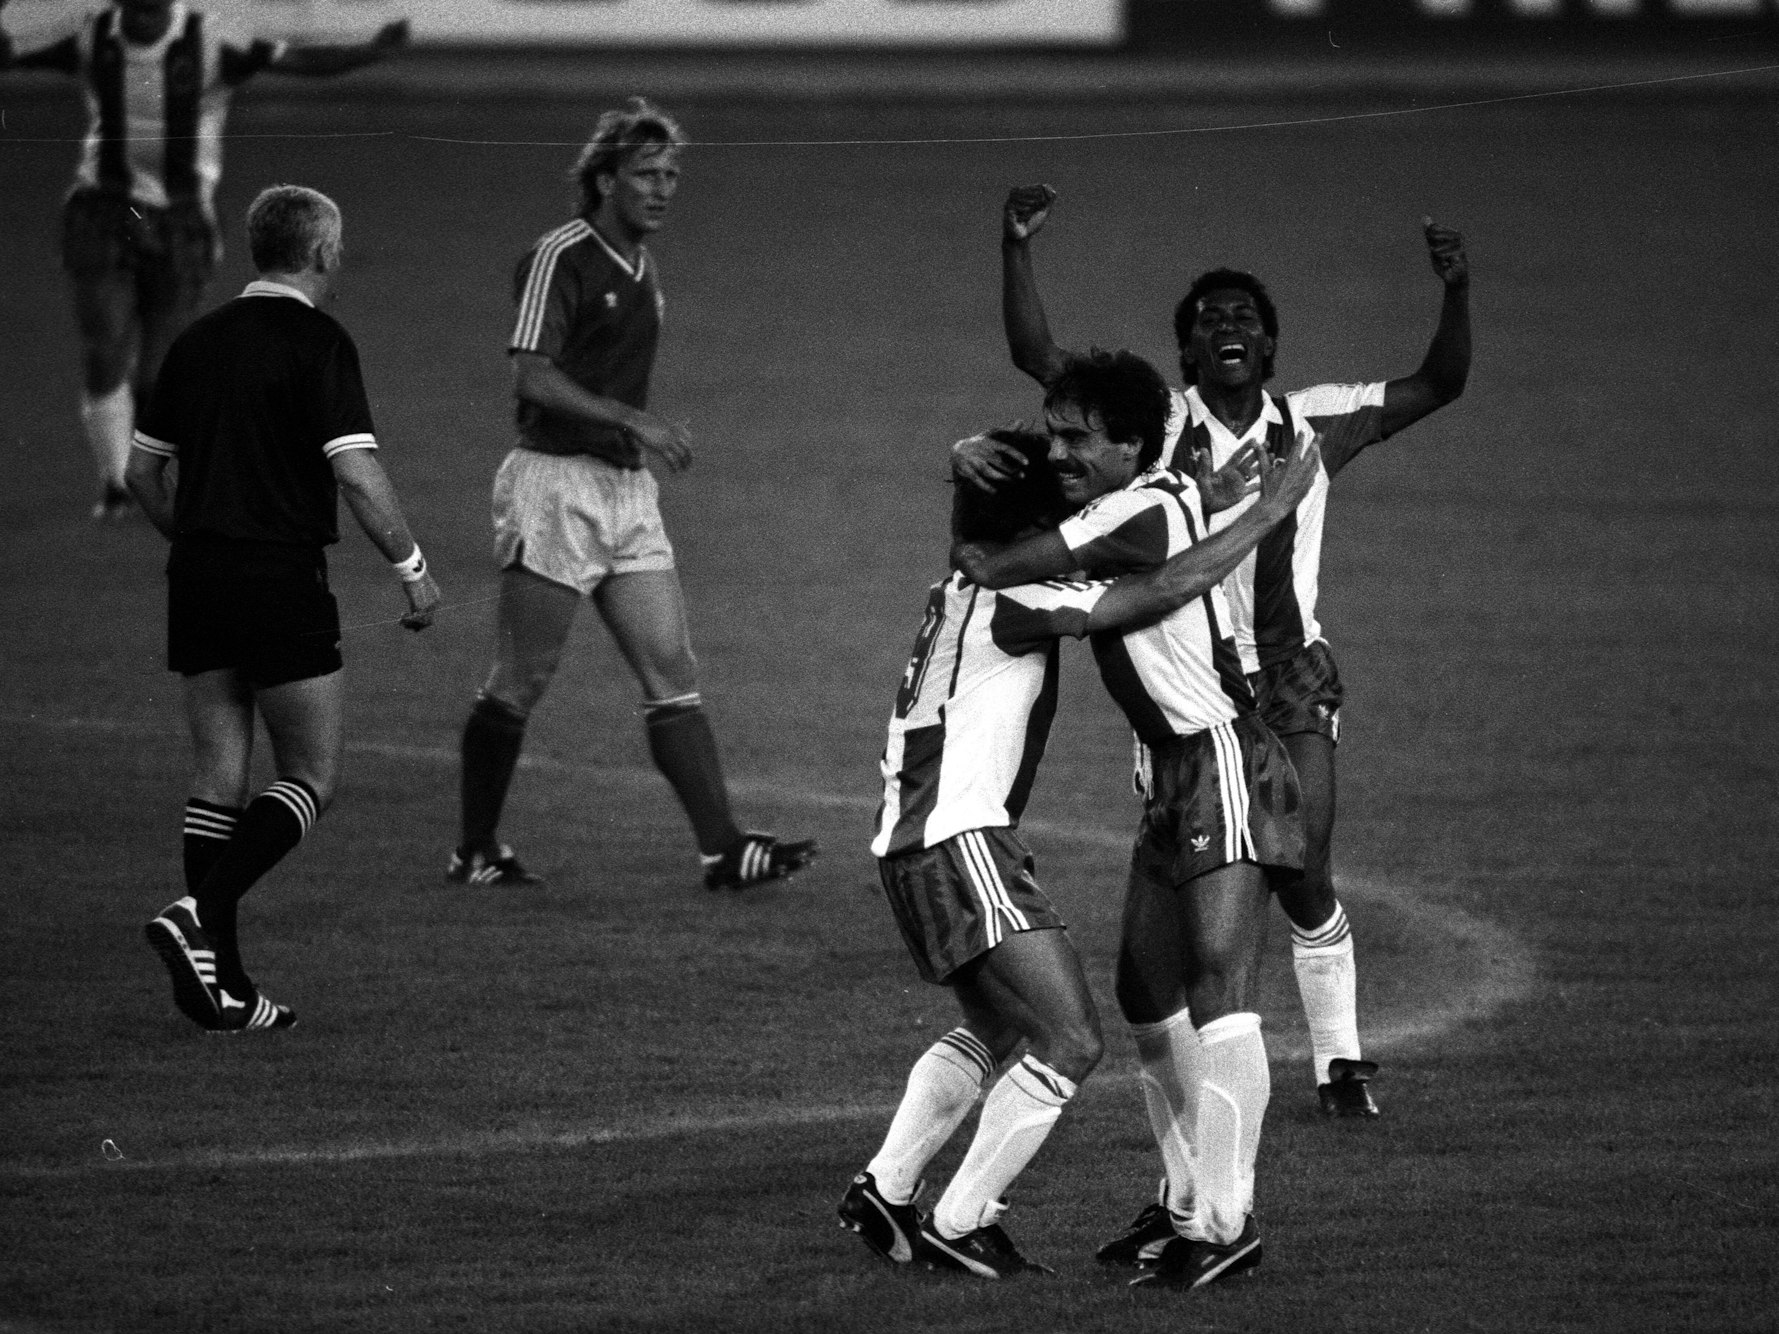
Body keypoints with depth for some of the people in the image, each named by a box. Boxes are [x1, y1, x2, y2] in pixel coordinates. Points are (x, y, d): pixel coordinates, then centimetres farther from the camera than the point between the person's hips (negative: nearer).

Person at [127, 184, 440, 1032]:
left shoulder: (197, 342, 11)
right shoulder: (319, 344, -9)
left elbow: (143, 469, 16)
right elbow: (356, 474, -17)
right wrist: (412, 568, -8)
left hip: (197, 581, 6)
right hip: (282, 581, -6)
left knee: (218, 779, 8)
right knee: (312, 778, 2)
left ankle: (219, 983, 4)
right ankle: (200, 917, -16)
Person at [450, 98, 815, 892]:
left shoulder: (641, 269, 15)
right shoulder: (561, 259, -11)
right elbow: (532, 376, -20)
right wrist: (633, 420, -25)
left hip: (626, 489, 8)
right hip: (555, 480, -8)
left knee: (672, 673, 0)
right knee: (519, 684, -1)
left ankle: (722, 849, -5)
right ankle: (475, 852, 9)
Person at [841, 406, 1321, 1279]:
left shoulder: (961, 594, 17)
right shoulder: (1009, 601, -13)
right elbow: (1163, 593, -21)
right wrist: (1268, 511, -15)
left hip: (913, 843, 10)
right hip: (960, 846, -10)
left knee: (995, 1031, 28)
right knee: (1070, 1044, -9)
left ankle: (884, 1192, 28)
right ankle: (959, 1225, -4)